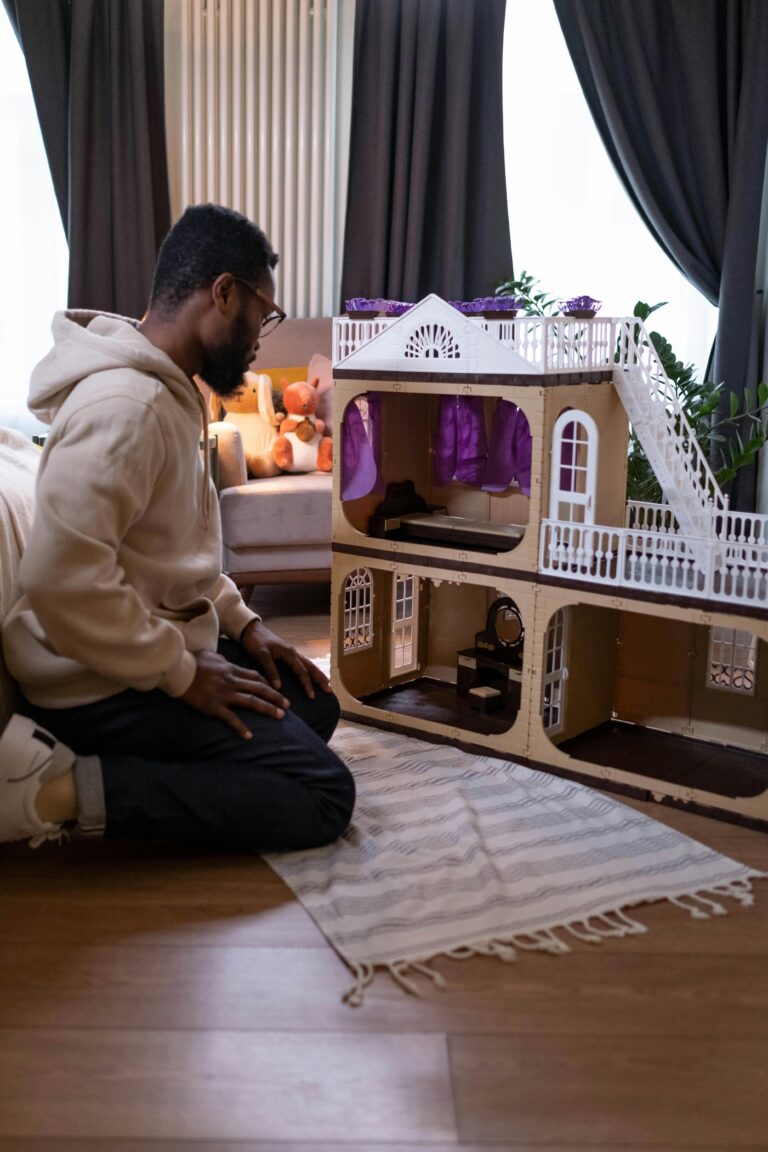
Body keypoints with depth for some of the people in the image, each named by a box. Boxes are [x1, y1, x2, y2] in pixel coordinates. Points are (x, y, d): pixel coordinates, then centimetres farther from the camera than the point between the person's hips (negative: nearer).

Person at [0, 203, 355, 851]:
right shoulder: (126, 403, -23)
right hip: (108, 685, -10)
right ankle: (65, 788, -14)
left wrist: (242, 622, 8)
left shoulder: (168, 391, 11)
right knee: (324, 795, -9)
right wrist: (180, 671, -20)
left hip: (156, 651, 10)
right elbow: (61, 578, -31)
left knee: (315, 705, 15)